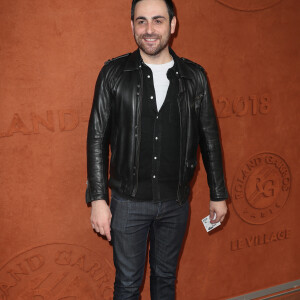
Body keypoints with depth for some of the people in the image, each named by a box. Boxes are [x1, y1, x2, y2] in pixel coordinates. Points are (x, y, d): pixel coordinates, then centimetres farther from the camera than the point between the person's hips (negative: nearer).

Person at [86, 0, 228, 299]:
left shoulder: (194, 76, -1)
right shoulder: (114, 73, -6)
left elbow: (209, 137, 5)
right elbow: (97, 138, -5)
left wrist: (218, 194, 7)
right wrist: (98, 198, -8)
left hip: (176, 202, 2)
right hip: (128, 201, -1)